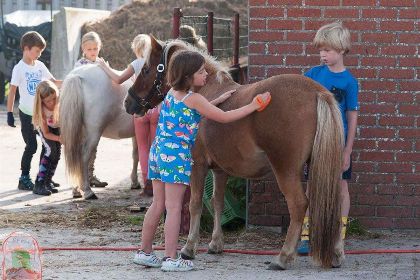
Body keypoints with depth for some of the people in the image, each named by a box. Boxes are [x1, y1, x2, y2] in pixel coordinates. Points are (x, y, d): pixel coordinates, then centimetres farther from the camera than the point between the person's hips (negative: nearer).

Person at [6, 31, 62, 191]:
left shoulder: (40, 66, 5)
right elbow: (12, 91, -10)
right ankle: (24, 179, 3)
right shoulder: (19, 68, -11)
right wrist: (10, 113, -13)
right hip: (27, 114, -6)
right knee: (31, 146, -7)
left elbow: (53, 82, 12)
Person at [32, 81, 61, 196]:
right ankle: (39, 184, -20)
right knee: (50, 150, -21)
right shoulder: (41, 111, -37)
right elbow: (46, 133, -28)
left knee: (57, 153, -5)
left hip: (58, 127, 3)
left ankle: (48, 182, 9)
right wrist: (60, 139, -43)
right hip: (44, 127, -3)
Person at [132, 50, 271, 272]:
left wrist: (218, 100, 22)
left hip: (158, 152, 8)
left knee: (157, 205, 14)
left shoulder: (172, 94, 12)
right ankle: (171, 259, -3)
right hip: (177, 156, -8)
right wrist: (252, 107, -4)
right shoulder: (193, 99, -11)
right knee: (174, 208, -4)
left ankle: (144, 252, 19)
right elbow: (223, 118, -10)